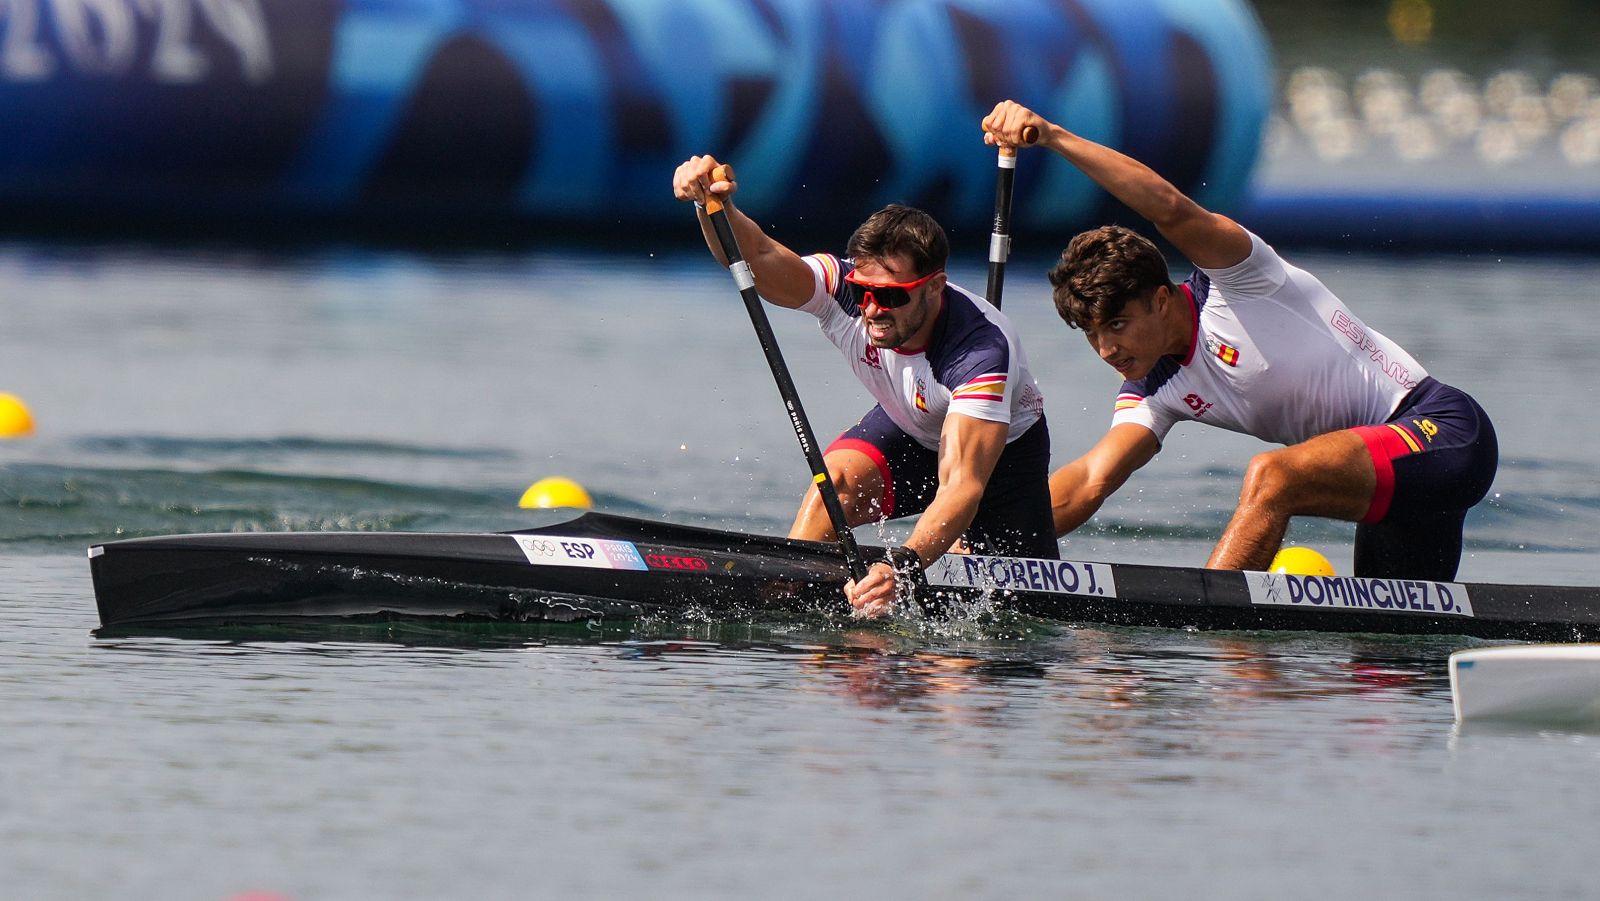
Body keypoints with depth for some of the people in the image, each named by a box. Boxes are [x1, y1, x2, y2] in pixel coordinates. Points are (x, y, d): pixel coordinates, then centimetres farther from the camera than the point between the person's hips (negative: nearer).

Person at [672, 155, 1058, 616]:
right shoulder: (846, 292, -29)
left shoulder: (982, 349, -40)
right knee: (839, 478, -28)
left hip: (1002, 448, -2)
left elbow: (963, 485, -48)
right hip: (909, 430, 2)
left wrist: (904, 565, -63)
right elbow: (756, 255, -46)